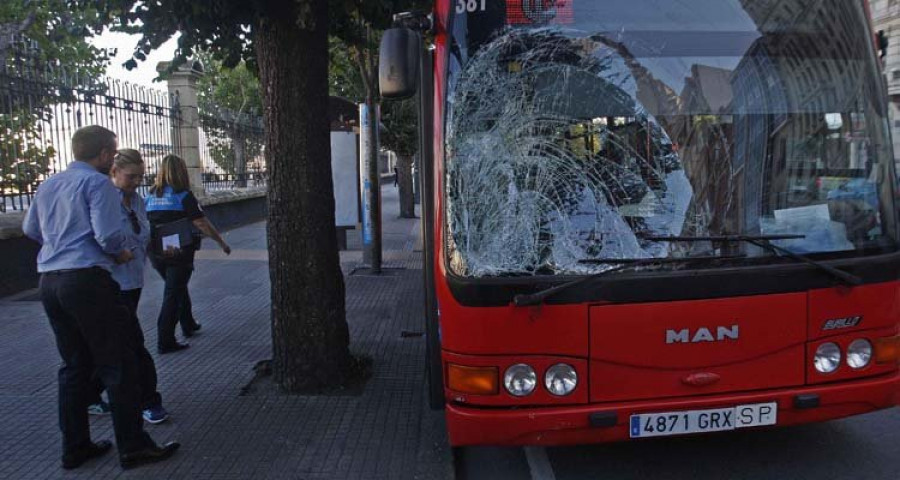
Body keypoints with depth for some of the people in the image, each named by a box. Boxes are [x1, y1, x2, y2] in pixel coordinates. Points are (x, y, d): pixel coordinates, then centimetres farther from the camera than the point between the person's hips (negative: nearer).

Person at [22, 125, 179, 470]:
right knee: (119, 365, -1)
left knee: (74, 365, 16)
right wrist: (123, 252, 2)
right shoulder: (97, 182, -8)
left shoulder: (47, 185, 16)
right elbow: (108, 234, -17)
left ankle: (74, 447, 23)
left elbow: (30, 229, 28)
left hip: (49, 282, 8)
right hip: (87, 280, -8)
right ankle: (132, 447, 5)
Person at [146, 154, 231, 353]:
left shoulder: (150, 196, 6)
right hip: (179, 253, -6)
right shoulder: (183, 196, -10)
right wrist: (221, 242, -7)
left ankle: (188, 325, 38)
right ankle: (165, 341, 0)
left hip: (156, 253, 6)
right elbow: (202, 223, -14)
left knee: (178, 287, 23)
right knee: (173, 294, 0)